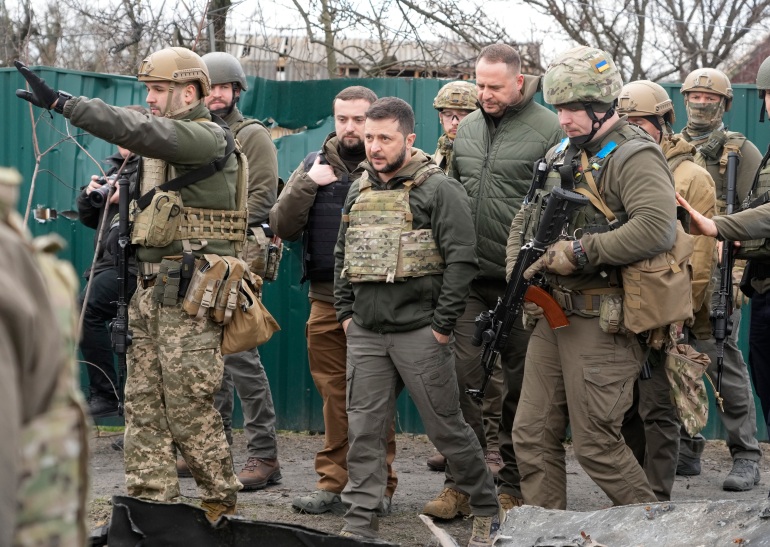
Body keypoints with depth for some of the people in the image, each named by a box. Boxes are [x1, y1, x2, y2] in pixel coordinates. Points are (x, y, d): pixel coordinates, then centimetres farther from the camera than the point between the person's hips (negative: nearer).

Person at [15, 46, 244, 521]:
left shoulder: (209, 139, -13)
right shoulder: (166, 144, 17)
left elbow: (139, 131, -28)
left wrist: (60, 101, -31)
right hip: (151, 290, 9)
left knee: (189, 409, -6)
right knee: (143, 404, 7)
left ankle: (222, 506, 7)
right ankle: (151, 504, 11)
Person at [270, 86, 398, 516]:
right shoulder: (316, 165, 13)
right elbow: (282, 226, 7)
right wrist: (308, 184, -5)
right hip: (325, 301, 4)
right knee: (334, 395, 8)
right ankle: (333, 484, 14)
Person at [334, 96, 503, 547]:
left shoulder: (438, 189, -8)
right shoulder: (359, 191, 13)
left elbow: (461, 261, -13)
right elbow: (343, 256, 21)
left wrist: (442, 327, -14)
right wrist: (345, 313, 12)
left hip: (419, 334, -6)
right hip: (366, 335, 6)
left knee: (446, 428, 2)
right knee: (365, 430, 5)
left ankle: (488, 510, 17)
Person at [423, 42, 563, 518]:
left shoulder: (548, 130, -6)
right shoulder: (467, 130, 12)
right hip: (469, 279, 5)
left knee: (520, 387, 5)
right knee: (463, 379, 0)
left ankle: (512, 486, 14)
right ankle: (461, 483, 5)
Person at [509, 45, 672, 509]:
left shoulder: (632, 156, -12)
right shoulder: (560, 156, 16)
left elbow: (658, 228, -28)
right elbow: (524, 223, 25)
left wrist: (580, 251, -22)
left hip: (602, 322, -8)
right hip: (553, 314, 9)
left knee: (596, 443, -5)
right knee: (532, 435, 7)